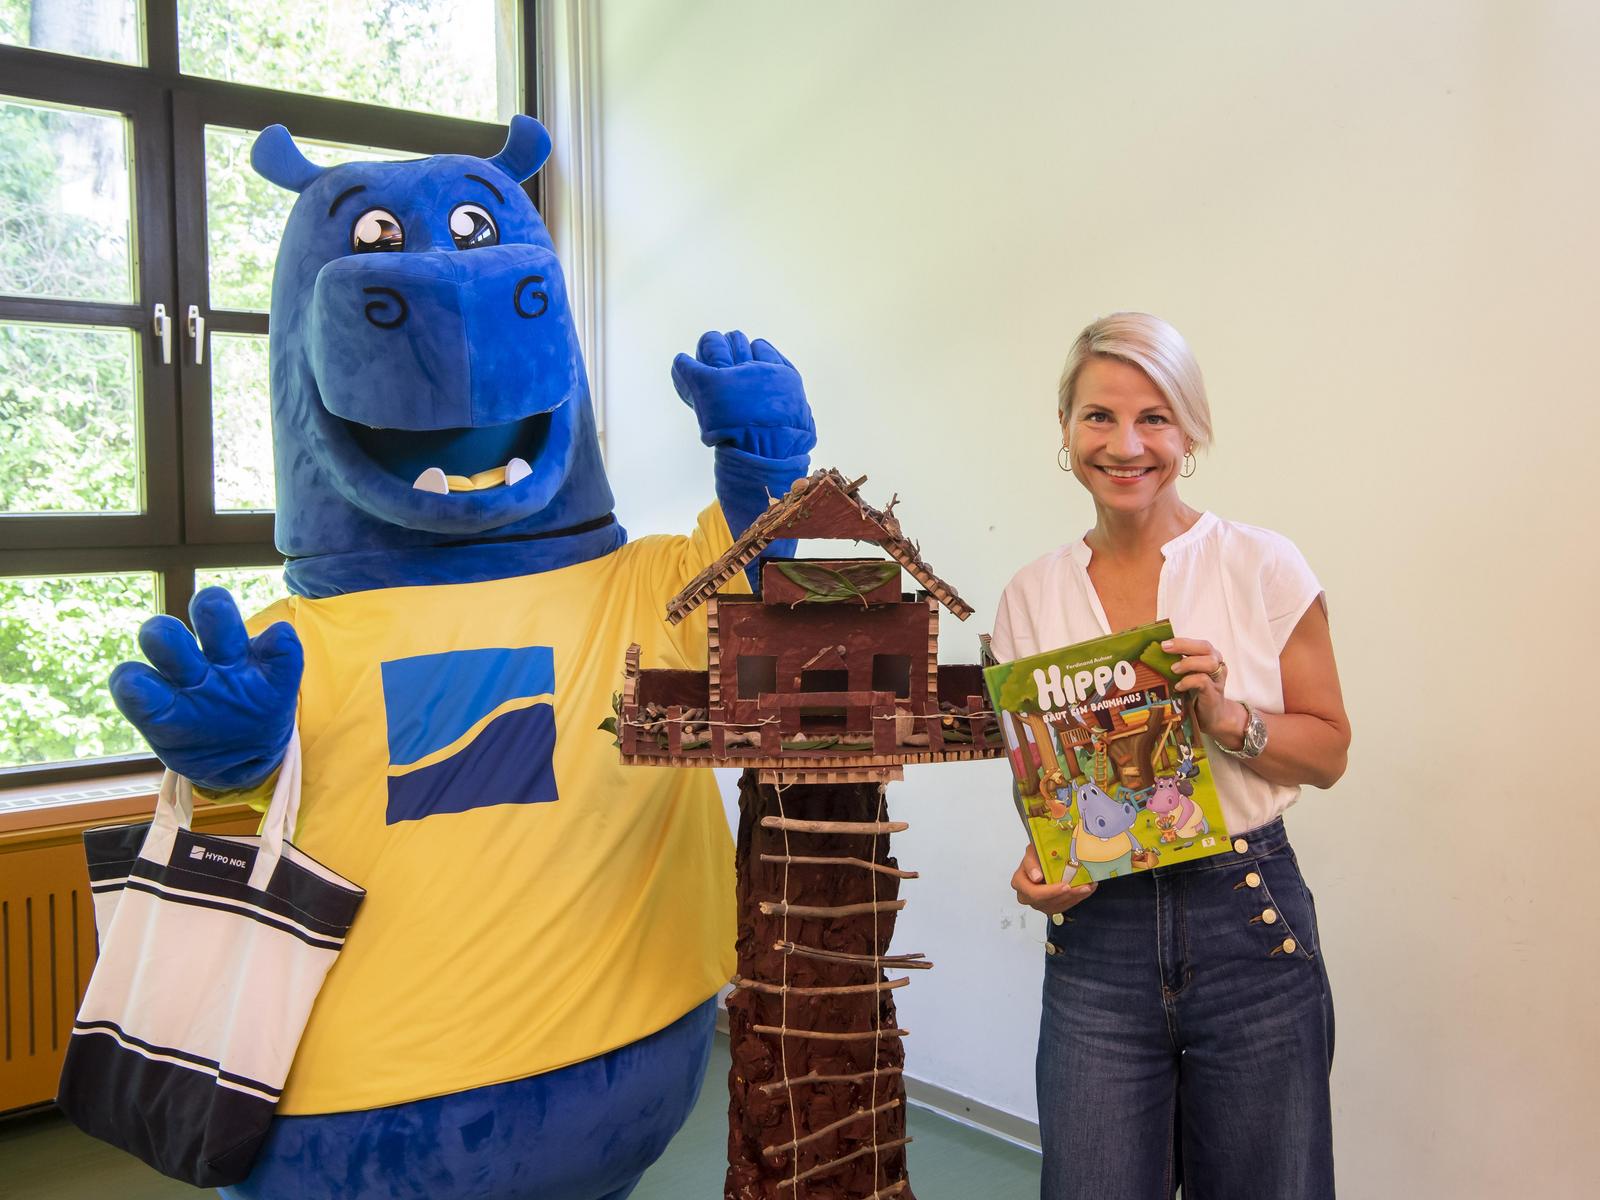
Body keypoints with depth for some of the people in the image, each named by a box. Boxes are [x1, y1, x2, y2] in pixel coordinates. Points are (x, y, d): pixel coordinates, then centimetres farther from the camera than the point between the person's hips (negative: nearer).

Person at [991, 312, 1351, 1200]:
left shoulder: (1264, 568, -4)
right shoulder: (1032, 596, 3)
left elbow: (1328, 751, 2)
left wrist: (1230, 719, -16)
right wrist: (1035, 867, -8)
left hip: (1249, 925, -1)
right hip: (1096, 934, 2)